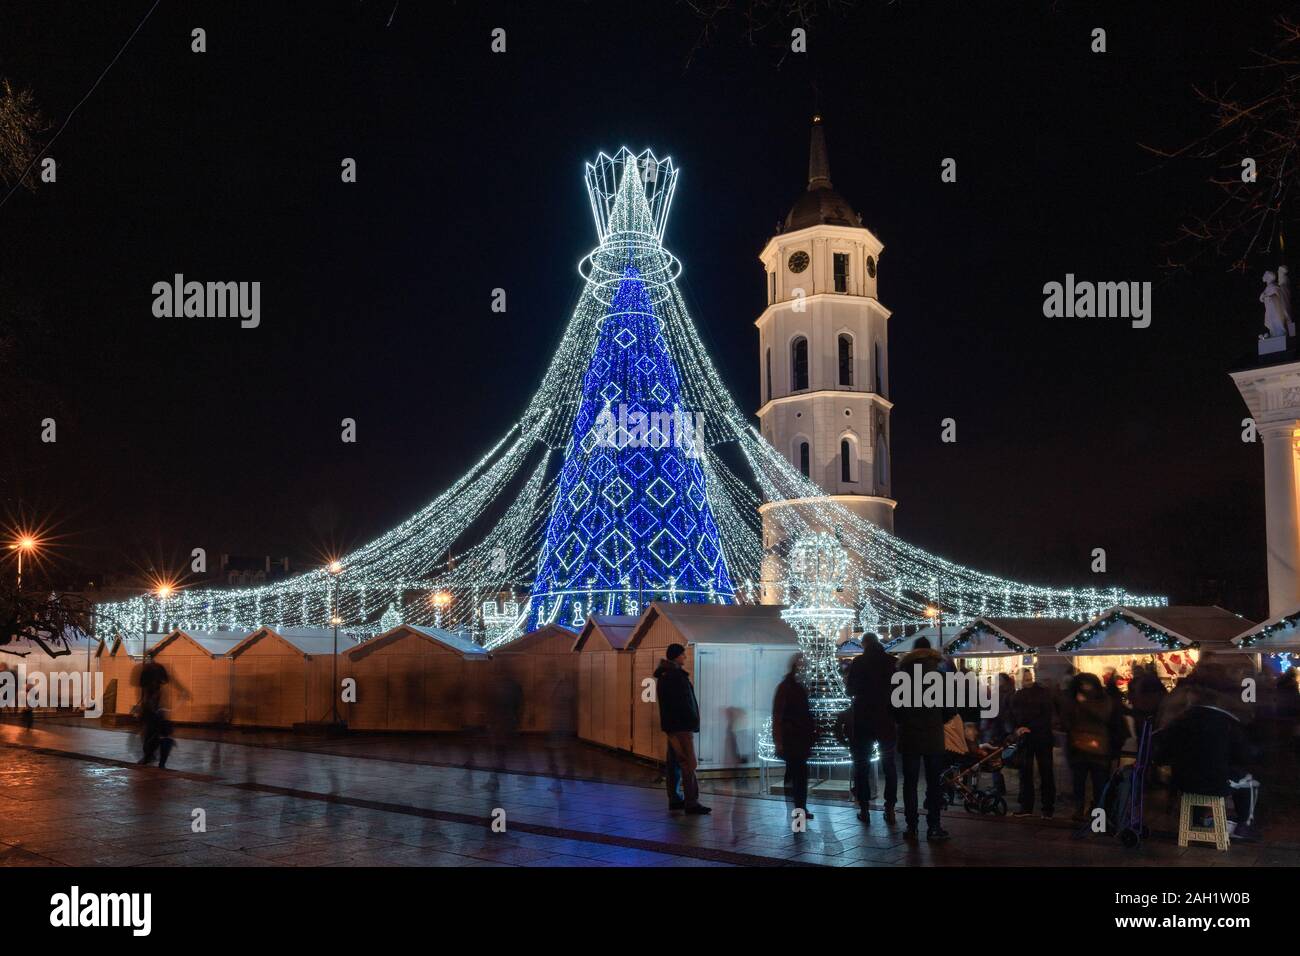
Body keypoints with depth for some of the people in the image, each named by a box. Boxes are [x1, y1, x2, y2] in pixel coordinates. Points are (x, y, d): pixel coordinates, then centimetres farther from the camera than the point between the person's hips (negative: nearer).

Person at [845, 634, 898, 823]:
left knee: (861, 764, 7)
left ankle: (864, 809, 4)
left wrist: (846, 682, 15)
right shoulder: (892, 661, -2)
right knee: (889, 764, 12)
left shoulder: (858, 662, -9)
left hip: (863, 720, -2)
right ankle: (890, 809, 8)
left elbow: (851, 691, -5)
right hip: (887, 720, 2)